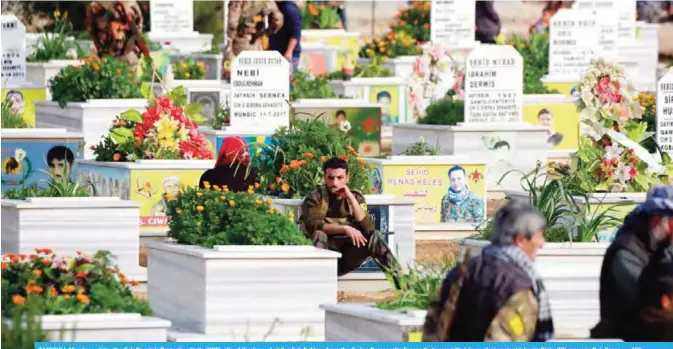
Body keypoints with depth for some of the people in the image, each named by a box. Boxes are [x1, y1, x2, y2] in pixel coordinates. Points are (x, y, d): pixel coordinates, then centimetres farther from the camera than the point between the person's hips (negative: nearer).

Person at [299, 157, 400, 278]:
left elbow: (368, 228, -11)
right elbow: (313, 225, -24)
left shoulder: (356, 197, 5)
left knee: (374, 236, -17)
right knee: (319, 235, -32)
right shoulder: (316, 197, -6)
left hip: (347, 258, 3)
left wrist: (350, 197, -17)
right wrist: (345, 229, -31)